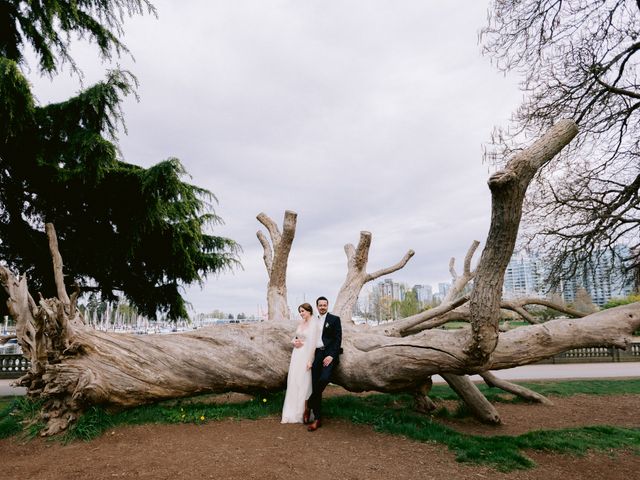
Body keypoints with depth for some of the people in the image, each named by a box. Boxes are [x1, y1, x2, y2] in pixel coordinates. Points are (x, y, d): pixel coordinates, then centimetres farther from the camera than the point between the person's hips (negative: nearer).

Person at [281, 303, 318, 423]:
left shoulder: (313, 324, -11)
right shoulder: (300, 323, 11)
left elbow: (312, 343, -15)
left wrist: (309, 360, -18)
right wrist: (294, 341, -2)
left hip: (306, 355, -7)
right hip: (296, 354, 7)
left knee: (303, 383, 0)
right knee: (293, 382, 8)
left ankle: (304, 413, 13)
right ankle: (291, 414, 15)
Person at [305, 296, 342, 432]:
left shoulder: (334, 319, 2)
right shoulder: (313, 321, 16)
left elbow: (338, 339, -4)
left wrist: (331, 355, -14)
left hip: (329, 354, -4)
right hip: (316, 354, 4)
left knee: (324, 378, -27)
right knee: (315, 384, -2)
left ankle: (309, 405, -5)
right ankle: (317, 418, 6)